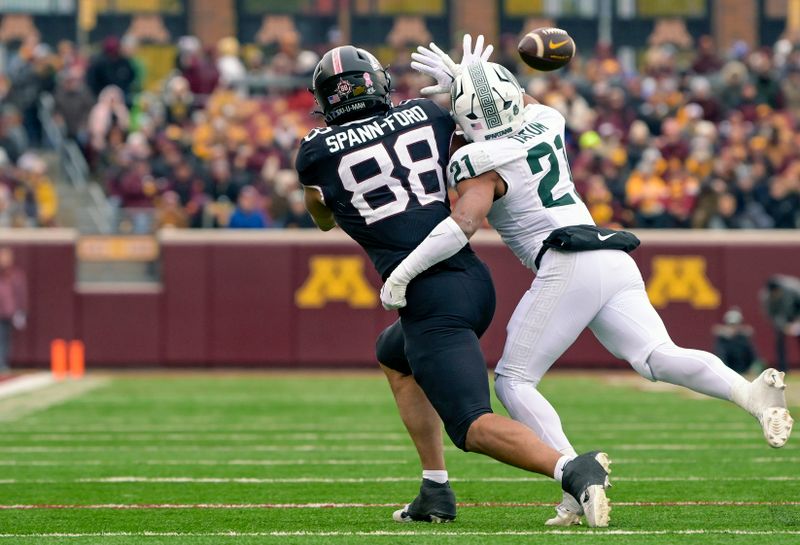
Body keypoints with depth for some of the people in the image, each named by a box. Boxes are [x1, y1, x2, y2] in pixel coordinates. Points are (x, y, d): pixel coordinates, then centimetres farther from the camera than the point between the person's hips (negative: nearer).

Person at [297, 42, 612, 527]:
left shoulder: (317, 152, 3)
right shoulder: (425, 114, 10)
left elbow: (324, 219, 24)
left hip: (431, 296, -7)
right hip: (475, 278, 7)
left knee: (474, 426, -10)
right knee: (395, 356, 33)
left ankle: (572, 470, -37)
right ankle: (436, 493, 25)